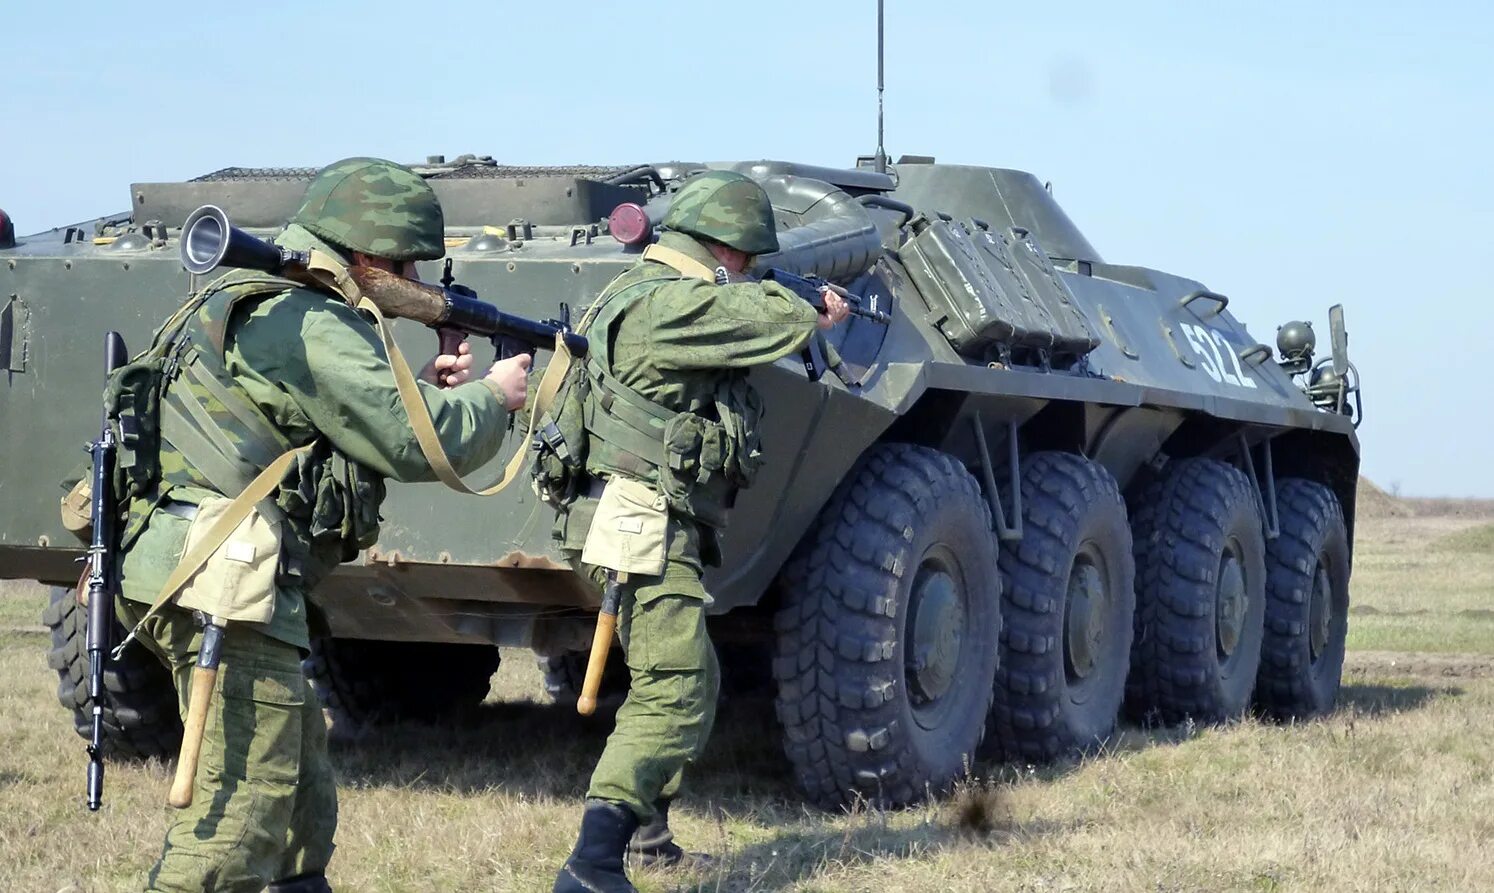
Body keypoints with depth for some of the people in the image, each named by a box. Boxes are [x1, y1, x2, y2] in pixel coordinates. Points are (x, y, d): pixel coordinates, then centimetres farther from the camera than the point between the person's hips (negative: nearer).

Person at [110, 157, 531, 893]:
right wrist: (492, 398, 2)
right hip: (221, 582, -11)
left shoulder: (262, 308, 20)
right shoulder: (311, 325, -13)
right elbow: (408, 443, -14)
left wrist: (424, 390, 14)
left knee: (301, 782, 20)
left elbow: (354, 429, 26)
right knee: (242, 801, -12)